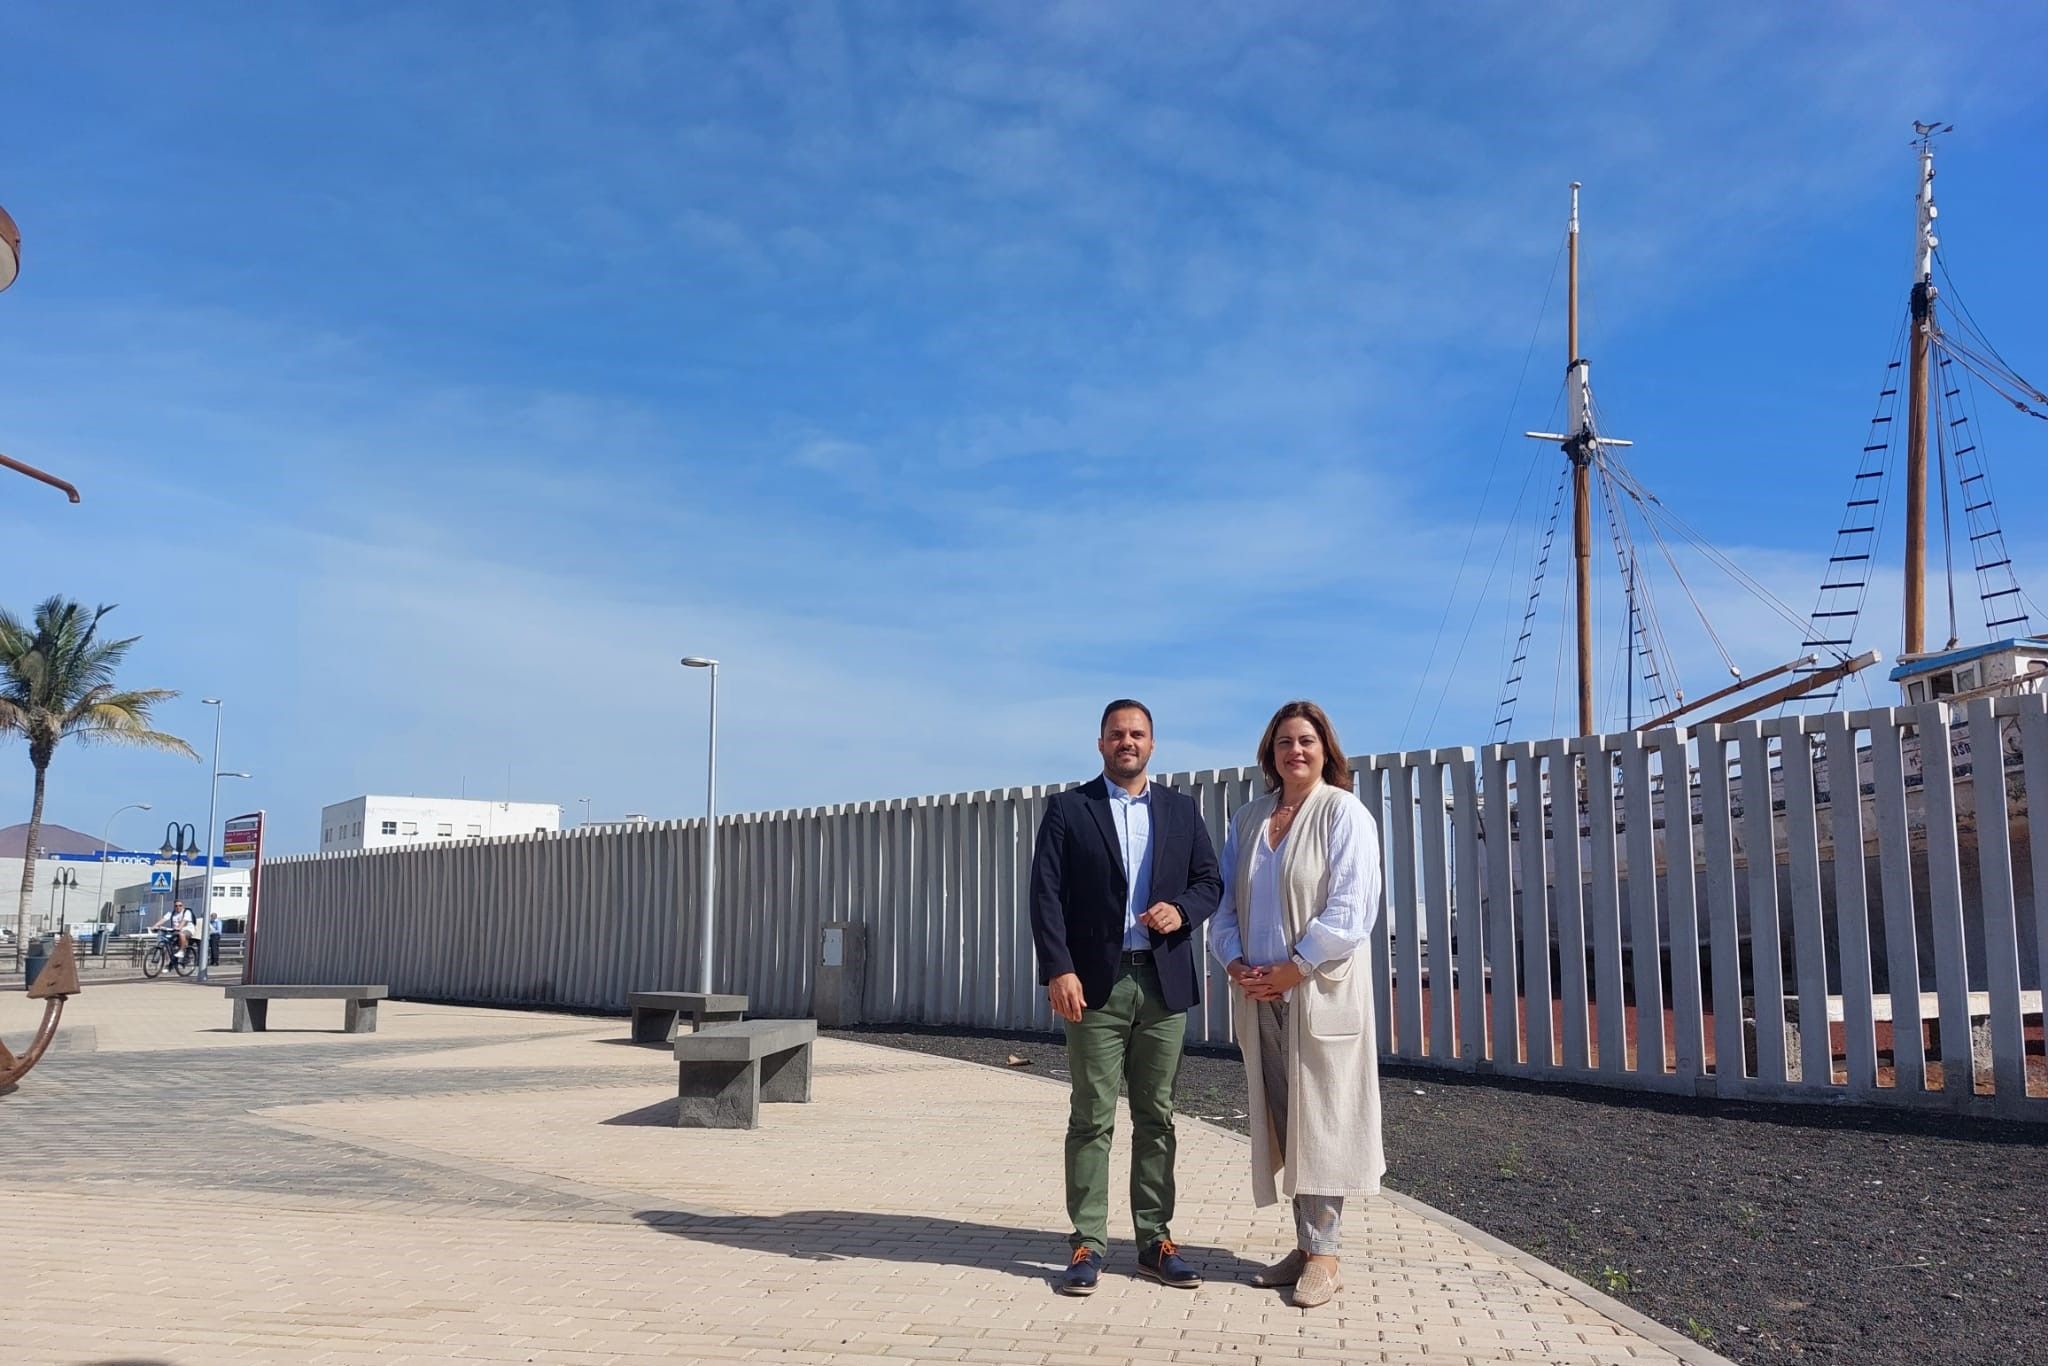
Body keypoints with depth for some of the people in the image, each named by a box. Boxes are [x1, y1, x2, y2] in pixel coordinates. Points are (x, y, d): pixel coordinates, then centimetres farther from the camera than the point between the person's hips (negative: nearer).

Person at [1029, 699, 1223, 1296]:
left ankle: (1155, 1241, 16)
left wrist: (1181, 909, -9)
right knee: (1092, 1118, 0)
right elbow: (1046, 895, -3)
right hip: (1095, 983, -3)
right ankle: (1087, 1244, 6)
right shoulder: (1068, 809, 3)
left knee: (1156, 1117, 8)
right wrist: (1058, 970, -13)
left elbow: (1209, 881, 13)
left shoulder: (1180, 809, 12)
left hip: (1164, 980, 3)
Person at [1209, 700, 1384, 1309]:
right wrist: (1235, 962, -4)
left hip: (1319, 990, -5)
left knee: (1320, 1116, -2)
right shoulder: (1248, 819, 13)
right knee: (1281, 1118, 7)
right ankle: (1305, 1244, 16)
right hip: (1259, 992, 5)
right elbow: (1225, 899, 13)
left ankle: (1324, 1255, 5)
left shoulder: (1343, 813, -4)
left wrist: (1292, 970, -15)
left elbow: (1351, 909, -13)